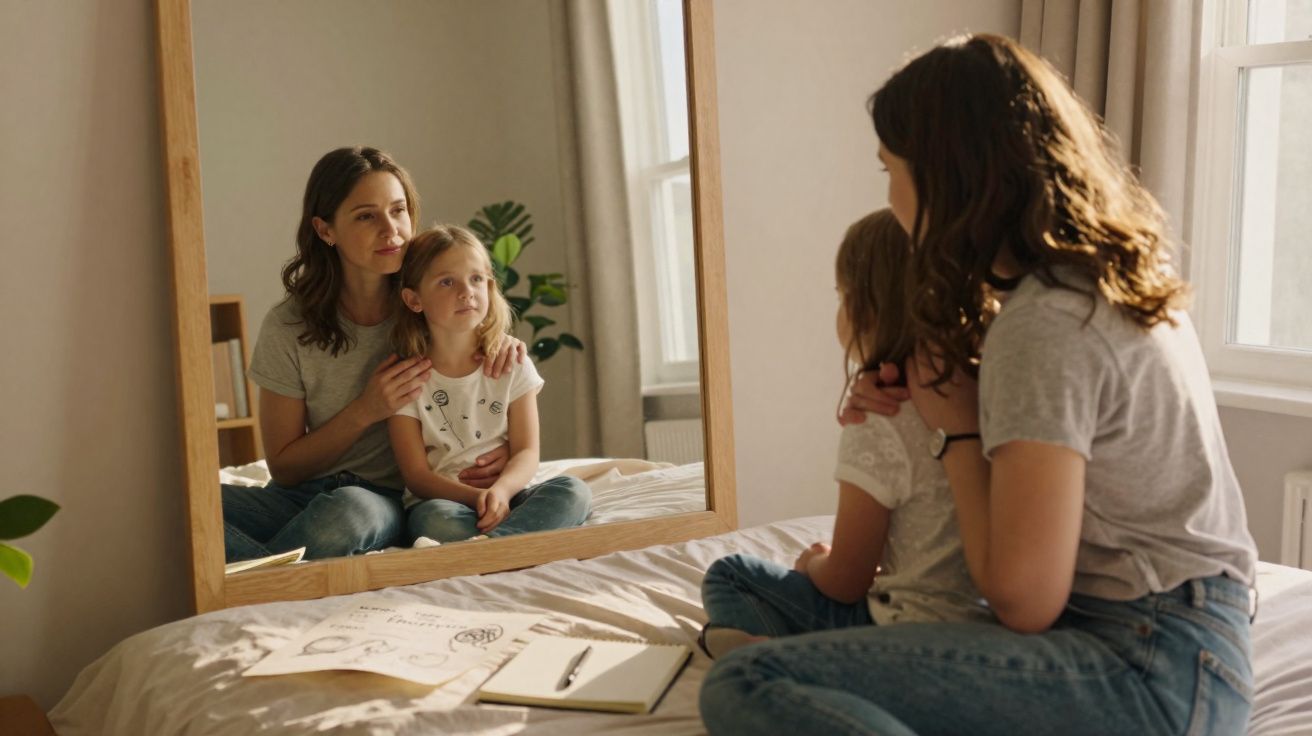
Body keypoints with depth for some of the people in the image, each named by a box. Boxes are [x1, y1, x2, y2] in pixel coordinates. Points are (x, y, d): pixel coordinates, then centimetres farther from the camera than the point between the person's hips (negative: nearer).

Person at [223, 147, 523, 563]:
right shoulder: (288, 328, -5)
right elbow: (284, 467, 1)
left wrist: (504, 341, -9)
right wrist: (366, 412, -15)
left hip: (389, 500, 0)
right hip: (304, 496, 0)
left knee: (348, 512, -39)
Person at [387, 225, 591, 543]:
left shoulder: (511, 364, 5)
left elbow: (527, 451, -1)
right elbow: (417, 476, -6)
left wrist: (501, 489, -24)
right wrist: (476, 497, -25)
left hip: (505, 495, 3)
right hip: (441, 499, -3)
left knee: (573, 490, -27)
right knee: (434, 520, -37)